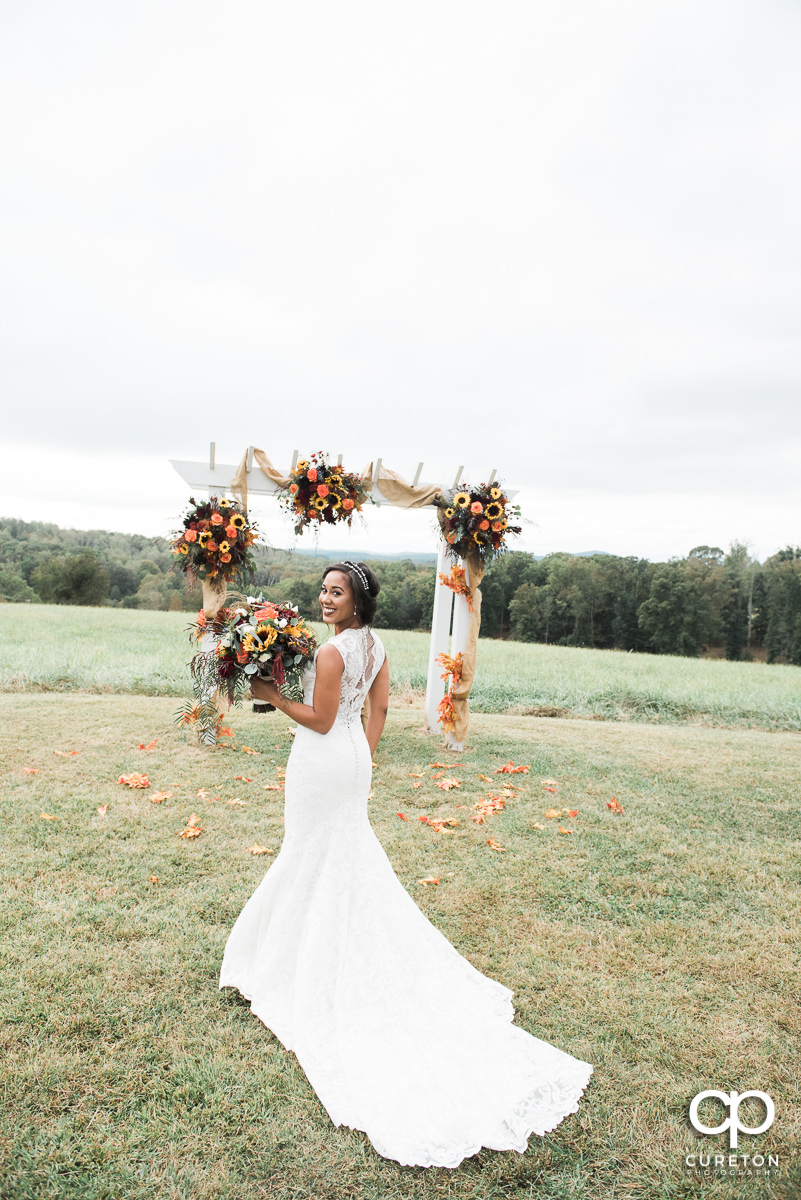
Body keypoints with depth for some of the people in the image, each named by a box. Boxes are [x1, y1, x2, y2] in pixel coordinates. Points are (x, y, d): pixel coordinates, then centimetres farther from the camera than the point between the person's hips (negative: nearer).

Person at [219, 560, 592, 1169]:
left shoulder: (332, 651, -23)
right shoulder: (376, 646, 3)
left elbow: (319, 721, -19)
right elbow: (379, 711, 10)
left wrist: (273, 695, -11)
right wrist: (363, 758, 17)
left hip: (323, 762, -8)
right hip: (353, 762, 8)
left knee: (316, 855, 7)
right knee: (350, 853, 22)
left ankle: (302, 960, 24)